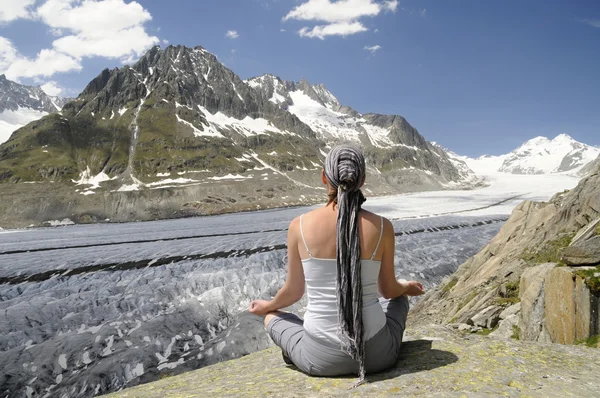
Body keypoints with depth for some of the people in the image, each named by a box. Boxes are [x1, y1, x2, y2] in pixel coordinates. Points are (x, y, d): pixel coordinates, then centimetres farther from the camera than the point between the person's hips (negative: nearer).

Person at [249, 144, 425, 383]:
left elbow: (293, 291, 1)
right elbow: (388, 290, 4)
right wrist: (407, 288, 30)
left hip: (322, 359, -1)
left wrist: (267, 306, 25)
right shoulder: (382, 227, -10)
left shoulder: (300, 225, -11)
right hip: (377, 354, 2)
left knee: (273, 318, 31)